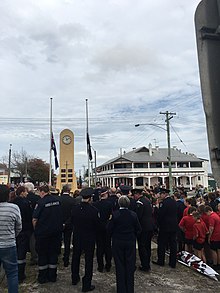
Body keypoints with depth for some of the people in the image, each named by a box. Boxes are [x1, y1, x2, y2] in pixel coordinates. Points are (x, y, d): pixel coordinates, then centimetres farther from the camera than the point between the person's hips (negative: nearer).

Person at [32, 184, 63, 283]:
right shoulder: (57, 200, -2)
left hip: (43, 232, -4)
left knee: (42, 254, 12)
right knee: (53, 253, 15)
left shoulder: (41, 202, -16)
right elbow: (61, 216, 6)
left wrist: (36, 230, 1)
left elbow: (34, 219, -14)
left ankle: (42, 277, 23)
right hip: (56, 231, 4)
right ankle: (52, 276, 25)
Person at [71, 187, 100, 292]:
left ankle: (75, 279, 41)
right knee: (88, 261, 10)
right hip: (89, 239, -4)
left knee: (75, 258, 23)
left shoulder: (74, 208, -12)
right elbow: (97, 225, -12)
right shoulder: (93, 210, -24)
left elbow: (72, 222, 0)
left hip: (77, 237, 4)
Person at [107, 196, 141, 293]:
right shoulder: (133, 215, -9)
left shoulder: (115, 214, -16)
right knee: (130, 265, 14)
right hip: (130, 242, 2)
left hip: (118, 242, -1)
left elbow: (109, 228, -10)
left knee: (120, 266, 11)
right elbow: (138, 229, -1)